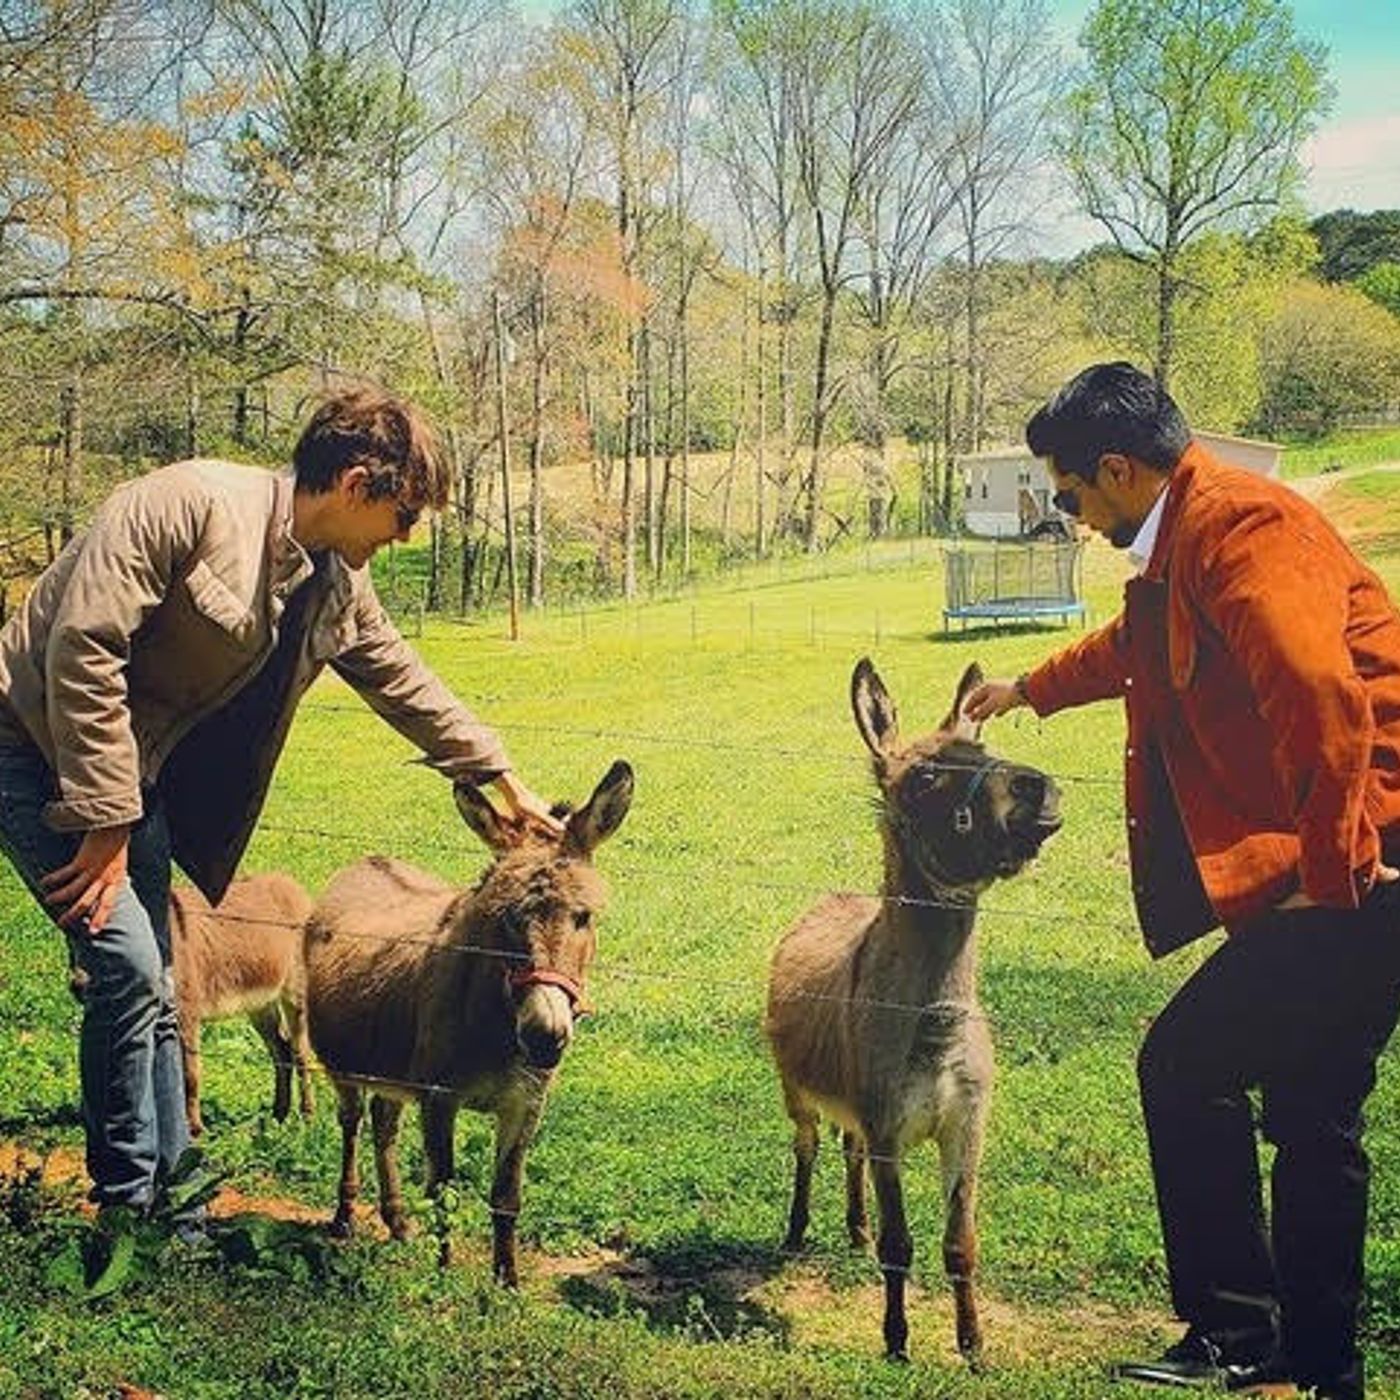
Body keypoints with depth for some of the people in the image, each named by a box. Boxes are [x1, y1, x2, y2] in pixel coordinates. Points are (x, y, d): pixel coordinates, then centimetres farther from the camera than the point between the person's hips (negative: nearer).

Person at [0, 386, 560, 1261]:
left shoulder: (339, 585, 1)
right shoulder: (191, 505, -24)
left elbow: (404, 682, 17)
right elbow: (83, 651, -27)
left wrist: (502, 778, 21)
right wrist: (106, 822, -25)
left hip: (136, 772, 8)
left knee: (148, 985, 10)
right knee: (127, 967, -13)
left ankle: (166, 1194, 21)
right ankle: (126, 1208, 2)